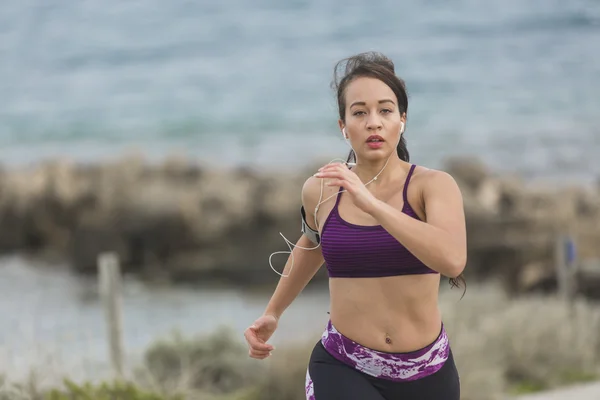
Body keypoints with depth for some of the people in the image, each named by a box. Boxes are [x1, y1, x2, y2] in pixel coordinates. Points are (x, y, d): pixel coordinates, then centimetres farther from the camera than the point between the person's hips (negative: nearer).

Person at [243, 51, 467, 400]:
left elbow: (452, 259, -29)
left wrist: (370, 203, -31)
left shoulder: (433, 185, -9)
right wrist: (273, 312, 29)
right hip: (343, 370, 0)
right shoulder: (320, 190, 0)